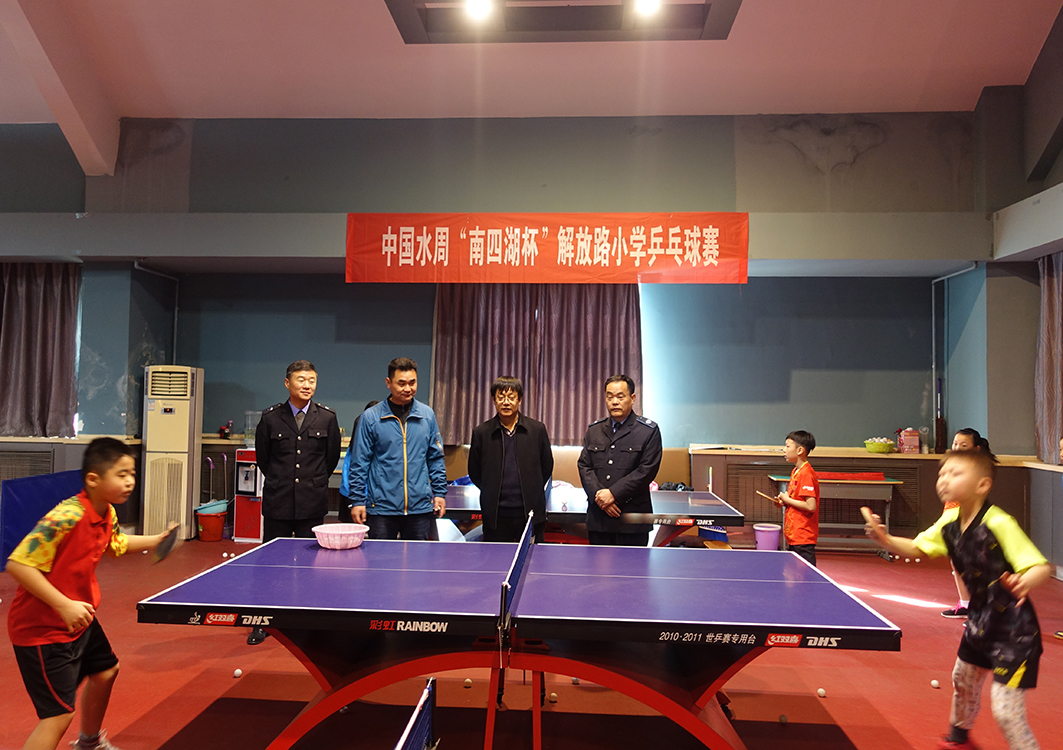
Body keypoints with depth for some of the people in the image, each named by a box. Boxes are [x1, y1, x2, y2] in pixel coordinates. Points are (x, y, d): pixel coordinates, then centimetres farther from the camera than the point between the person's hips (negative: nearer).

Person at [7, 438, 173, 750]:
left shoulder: (108, 513, -2)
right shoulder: (66, 517, -30)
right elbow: (18, 564, -30)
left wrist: (157, 540, 8)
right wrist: (65, 605, -33)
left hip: (79, 618, 10)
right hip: (42, 629, -10)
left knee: (105, 671, 26)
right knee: (59, 714, -10)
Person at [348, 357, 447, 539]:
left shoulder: (427, 415, 6)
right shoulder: (370, 417, -2)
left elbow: (436, 458, 11)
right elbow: (359, 462, -1)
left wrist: (440, 492, 6)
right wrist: (357, 500, -4)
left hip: (420, 506, 2)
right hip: (381, 507, -2)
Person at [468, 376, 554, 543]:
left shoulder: (537, 429, 3)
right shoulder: (481, 432, 2)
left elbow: (547, 466, 11)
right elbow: (474, 472, 10)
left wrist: (531, 491, 10)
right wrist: (492, 494, 9)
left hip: (531, 515, 0)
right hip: (496, 516, 0)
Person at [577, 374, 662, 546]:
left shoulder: (649, 430, 0)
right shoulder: (593, 430, 13)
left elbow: (646, 470, -9)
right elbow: (584, 466, 8)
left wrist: (613, 493, -13)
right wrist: (599, 496, -8)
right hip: (598, 519, 4)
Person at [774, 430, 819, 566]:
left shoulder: (806, 474, -18)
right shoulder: (796, 472, 13)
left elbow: (811, 506, -24)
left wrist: (787, 500, -13)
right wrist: (784, 502, 6)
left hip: (803, 537, -10)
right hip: (793, 535, 10)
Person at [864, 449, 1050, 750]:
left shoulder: (999, 524, -27)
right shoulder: (949, 522, -5)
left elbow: (1042, 567, -29)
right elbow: (916, 548, 5)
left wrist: (1025, 582, -51)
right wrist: (885, 539, -15)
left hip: (1014, 629, -8)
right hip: (981, 620, 8)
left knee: (1006, 711, -10)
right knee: (963, 680, 28)